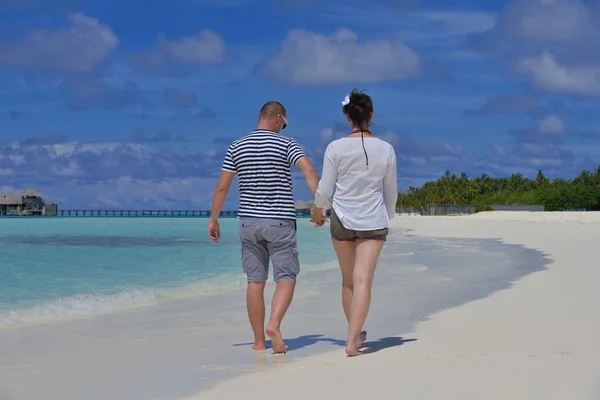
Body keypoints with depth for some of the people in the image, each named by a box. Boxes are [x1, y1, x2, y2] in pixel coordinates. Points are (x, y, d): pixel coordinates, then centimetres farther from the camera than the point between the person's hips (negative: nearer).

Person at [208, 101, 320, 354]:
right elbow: (309, 171, -19)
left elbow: (222, 187, 3)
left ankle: (259, 341, 7)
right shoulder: (286, 144, -4)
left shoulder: (237, 147, 5)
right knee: (286, 278, 2)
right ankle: (274, 324, -21)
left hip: (249, 221, 3)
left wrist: (213, 219, 10)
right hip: (280, 220, -3)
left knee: (255, 281, 7)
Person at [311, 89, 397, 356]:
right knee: (363, 281, -4)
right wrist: (388, 217, 25)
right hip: (373, 223, -1)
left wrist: (318, 210, 18)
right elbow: (391, 192, 7)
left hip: (342, 219, 1)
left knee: (348, 280, 16)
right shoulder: (386, 150, -4)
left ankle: (355, 334, 29)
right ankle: (352, 342, -13)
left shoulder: (336, 148, -8)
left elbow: (324, 190, -3)